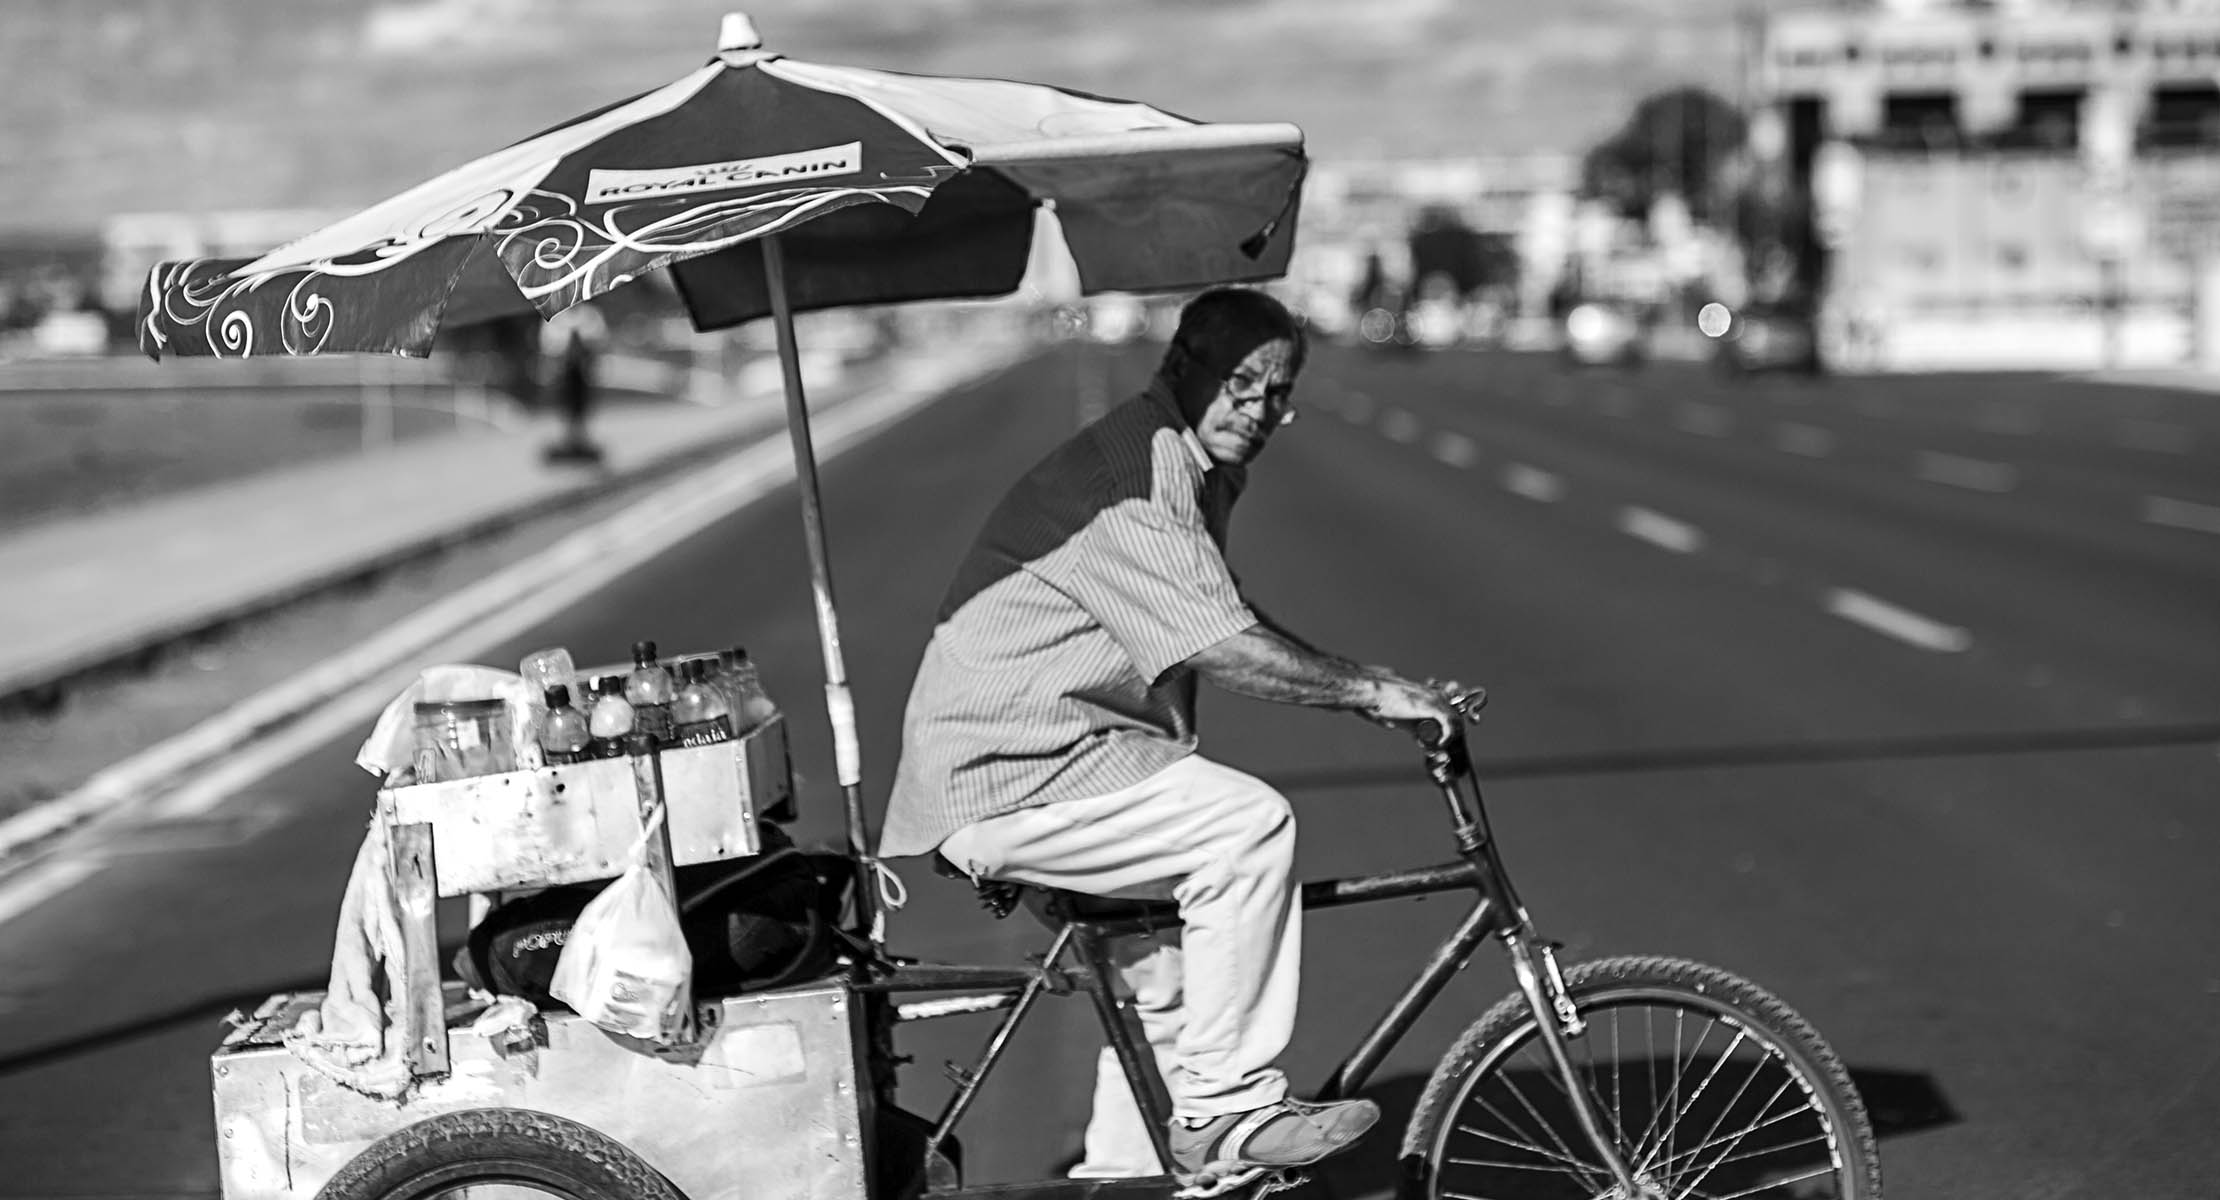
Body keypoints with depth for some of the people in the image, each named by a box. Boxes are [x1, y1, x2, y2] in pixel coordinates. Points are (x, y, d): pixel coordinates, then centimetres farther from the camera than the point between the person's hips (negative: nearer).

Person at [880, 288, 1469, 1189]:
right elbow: (1222, 650, -27)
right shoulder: (1133, 482, -20)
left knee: (1168, 962, 19)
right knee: (1249, 825, -22)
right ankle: (1227, 1110, -14)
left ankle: (1121, 1168, 32)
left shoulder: (1195, 470, 13)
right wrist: (1371, 692, -20)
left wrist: (1363, 680, 13)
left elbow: (1225, 623, 23)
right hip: (1006, 769, -11)